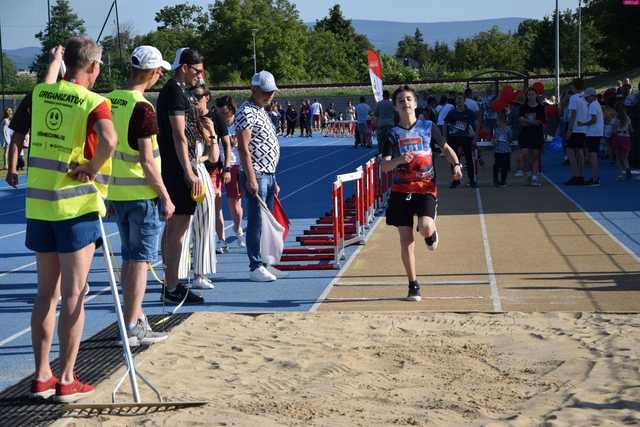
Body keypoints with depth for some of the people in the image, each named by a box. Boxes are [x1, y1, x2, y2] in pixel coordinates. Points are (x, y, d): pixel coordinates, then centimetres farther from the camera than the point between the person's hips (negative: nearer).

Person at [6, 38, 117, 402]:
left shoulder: (40, 94, 5)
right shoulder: (93, 102, -12)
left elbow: (17, 133, 18)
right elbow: (109, 140, -31)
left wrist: (13, 170, 35)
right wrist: (91, 168, -14)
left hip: (38, 204, 5)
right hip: (76, 205, -5)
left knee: (46, 292, 14)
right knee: (73, 294, 2)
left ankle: (42, 376, 18)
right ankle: (67, 381, 6)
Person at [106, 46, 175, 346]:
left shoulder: (109, 102, 6)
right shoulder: (142, 108, -17)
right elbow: (146, 160, -19)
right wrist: (165, 198, -12)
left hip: (117, 192, 8)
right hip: (142, 194, -8)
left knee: (129, 258, 16)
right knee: (140, 260, -1)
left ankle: (134, 319, 25)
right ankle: (132, 328, 1)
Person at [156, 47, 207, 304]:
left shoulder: (170, 90, 18)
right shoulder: (176, 91, -13)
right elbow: (179, 136, -19)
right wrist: (189, 173, -21)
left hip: (171, 168, 11)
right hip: (179, 168, -11)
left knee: (174, 225, 15)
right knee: (178, 227, -8)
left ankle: (170, 284, 23)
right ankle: (172, 289, -6)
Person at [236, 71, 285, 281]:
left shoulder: (261, 112, 19)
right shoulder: (247, 112, -11)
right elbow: (243, 147, -18)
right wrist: (251, 178, -23)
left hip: (268, 175, 10)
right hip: (256, 176, -10)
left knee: (266, 222, 12)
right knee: (256, 222, -6)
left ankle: (264, 264, 18)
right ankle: (255, 267, -3)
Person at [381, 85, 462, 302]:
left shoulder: (428, 127, 5)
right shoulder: (393, 134, 3)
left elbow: (445, 148, 19)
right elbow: (384, 166, -7)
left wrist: (456, 164, 0)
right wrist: (399, 160, -28)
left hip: (426, 188, -1)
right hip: (401, 190, 1)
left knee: (425, 227, -25)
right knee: (406, 240, -1)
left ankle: (432, 234, 15)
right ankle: (413, 285, 13)